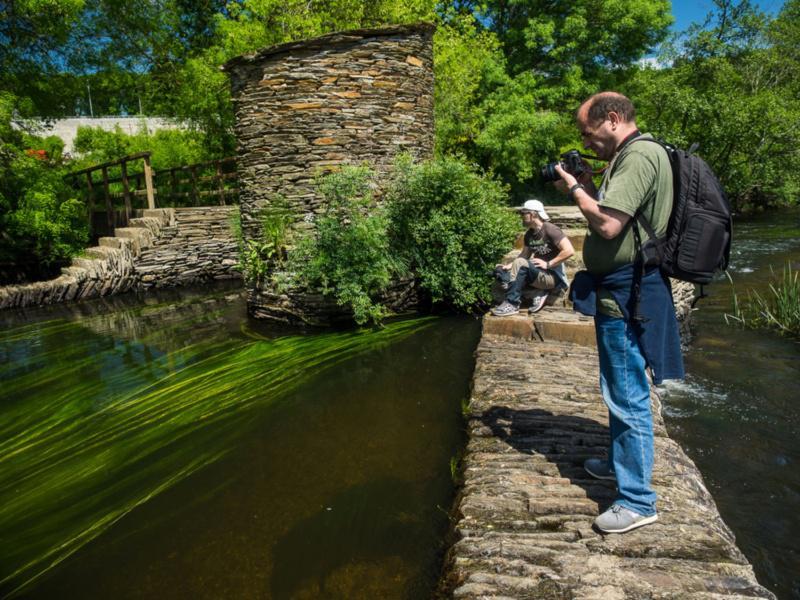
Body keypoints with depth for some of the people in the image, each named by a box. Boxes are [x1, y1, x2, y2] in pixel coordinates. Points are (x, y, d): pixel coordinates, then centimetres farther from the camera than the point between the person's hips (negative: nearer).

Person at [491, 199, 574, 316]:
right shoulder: (529, 234, 9)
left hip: (555, 276, -8)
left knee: (521, 264, -30)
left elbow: (569, 251, -23)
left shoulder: (550, 230, -14)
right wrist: (509, 266, -3)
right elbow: (525, 255, 14)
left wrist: (548, 264, -20)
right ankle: (538, 293, -8)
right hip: (538, 273, 8)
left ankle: (512, 304, -23)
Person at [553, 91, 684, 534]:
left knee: (628, 397, -4)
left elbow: (609, 224, -26)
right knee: (619, 391, 22)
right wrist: (587, 188, 9)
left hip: (627, 294, -11)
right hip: (618, 292, 11)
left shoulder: (639, 156, -16)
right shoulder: (628, 157, 18)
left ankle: (638, 501, 8)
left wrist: (575, 189, -12)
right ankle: (620, 463, 40)